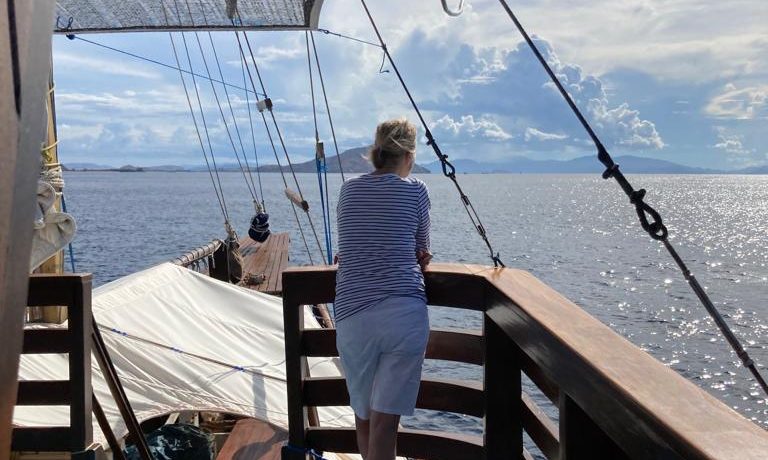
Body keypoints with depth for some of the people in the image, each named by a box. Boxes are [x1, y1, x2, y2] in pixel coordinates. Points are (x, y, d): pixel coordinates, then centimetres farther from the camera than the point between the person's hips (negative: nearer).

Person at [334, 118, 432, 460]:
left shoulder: (349, 190, 13)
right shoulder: (415, 190, 4)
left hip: (352, 314, 3)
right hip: (405, 312, -3)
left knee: (363, 415, 18)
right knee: (385, 421, -1)